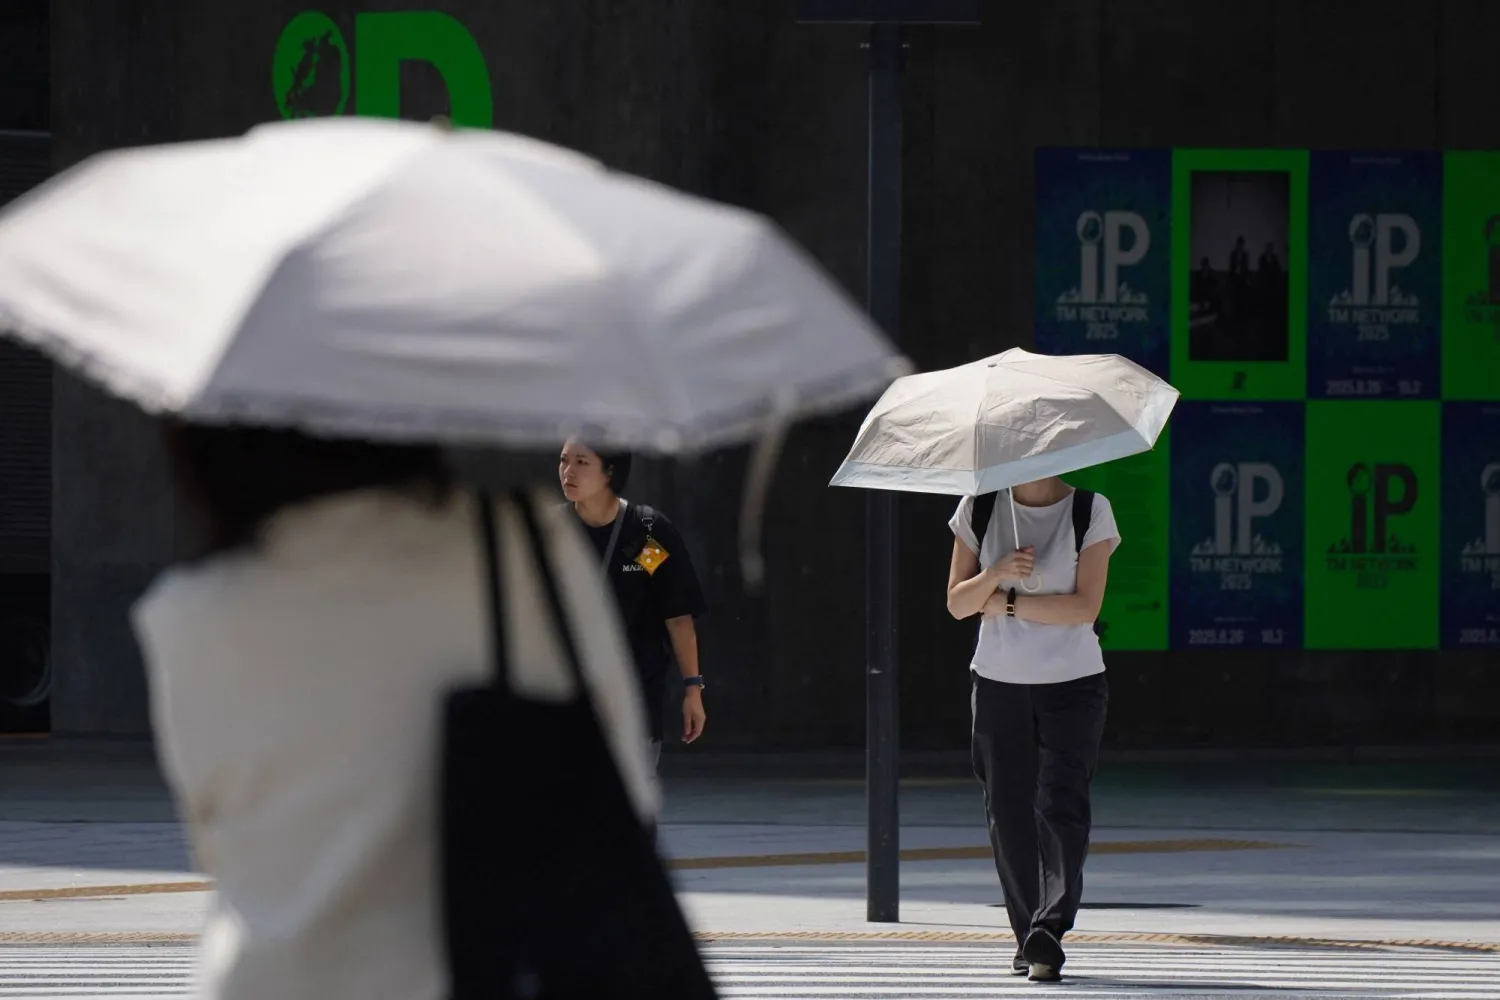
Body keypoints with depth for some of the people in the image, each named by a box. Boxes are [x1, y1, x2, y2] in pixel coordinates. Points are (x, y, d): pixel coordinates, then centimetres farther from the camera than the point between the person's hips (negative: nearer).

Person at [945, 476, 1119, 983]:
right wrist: (996, 574, -16)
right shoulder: (979, 509, 6)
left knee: (1060, 806, -15)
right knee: (1008, 813, 2)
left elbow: (1086, 606, -11)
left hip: (1072, 683, -3)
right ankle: (1028, 937, 12)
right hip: (998, 684, 3)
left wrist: (1005, 603, -12)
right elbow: (956, 603, 4)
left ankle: (1050, 930, -23)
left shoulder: (1090, 511, -2)